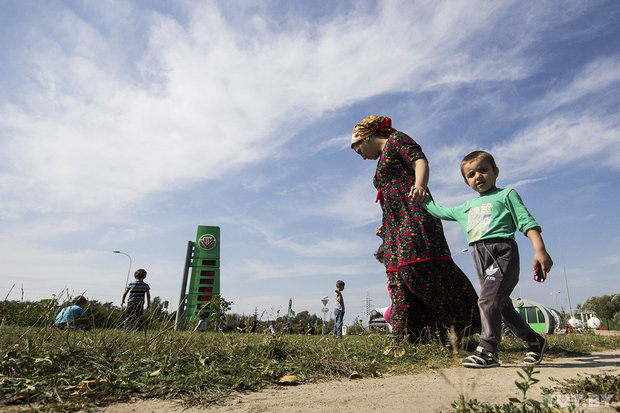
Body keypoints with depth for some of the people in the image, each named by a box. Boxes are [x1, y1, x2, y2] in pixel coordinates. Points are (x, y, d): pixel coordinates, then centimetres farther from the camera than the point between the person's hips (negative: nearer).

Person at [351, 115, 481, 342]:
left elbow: (420, 161, -13)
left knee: (421, 267, -19)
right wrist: (385, 227, 28)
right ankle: (406, 337, -1)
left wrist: (420, 185, -32)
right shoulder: (383, 162, 31)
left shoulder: (396, 140, 7)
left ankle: (453, 328, -10)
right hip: (395, 227, 9)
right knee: (399, 277, 0)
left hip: (412, 216, -9)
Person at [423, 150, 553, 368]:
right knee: (502, 305, 9)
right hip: (480, 257, 6)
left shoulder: (506, 194, 9)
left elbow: (527, 222, 1)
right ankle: (533, 340, 28)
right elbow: (439, 211, 33)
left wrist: (540, 249, -10)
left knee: (488, 299, -19)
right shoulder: (466, 208, 24)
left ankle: (487, 350, -14)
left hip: (502, 251, -6)